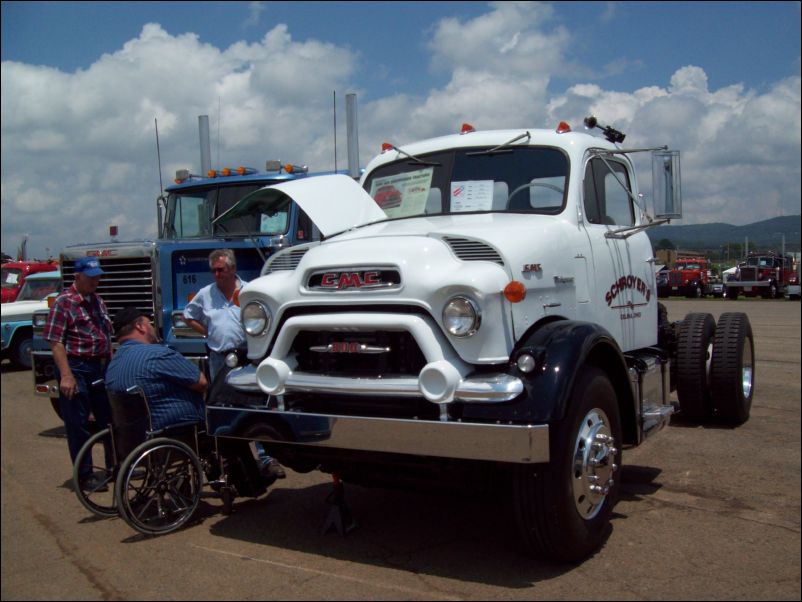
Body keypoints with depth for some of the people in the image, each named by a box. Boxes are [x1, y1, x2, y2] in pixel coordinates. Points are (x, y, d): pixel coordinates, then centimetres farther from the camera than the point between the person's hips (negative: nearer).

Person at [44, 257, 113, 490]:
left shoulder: (97, 300, 12)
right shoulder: (64, 302, -12)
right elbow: (56, 342, -16)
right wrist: (66, 375, -22)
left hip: (101, 368, 8)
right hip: (76, 369, -8)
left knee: (110, 419, 15)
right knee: (78, 425, 3)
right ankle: (85, 475, 13)